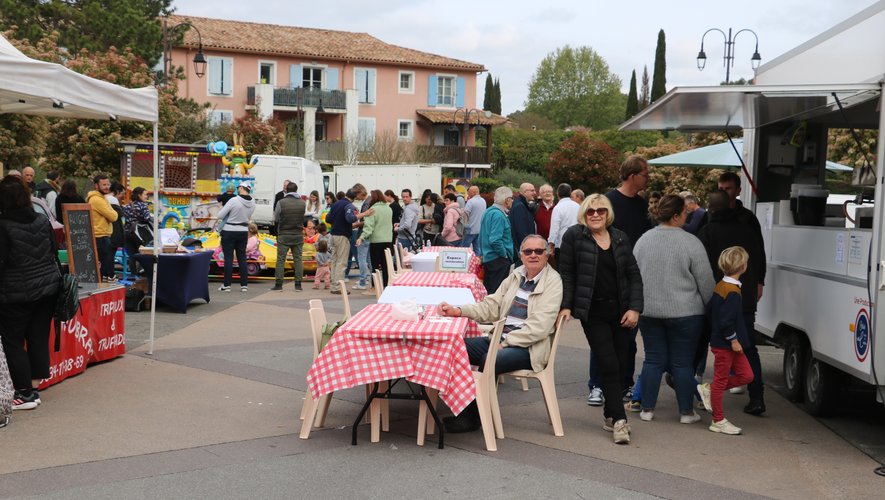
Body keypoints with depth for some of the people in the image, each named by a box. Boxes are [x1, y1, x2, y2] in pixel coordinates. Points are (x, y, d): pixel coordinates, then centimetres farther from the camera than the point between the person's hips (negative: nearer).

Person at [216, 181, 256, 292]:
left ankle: (227, 285, 3)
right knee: (242, 258, 11)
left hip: (229, 232, -5)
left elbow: (220, 216, -14)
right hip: (243, 232, 5)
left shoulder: (234, 200, -19)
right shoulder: (252, 203, -1)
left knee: (228, 258, 1)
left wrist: (224, 209, 6)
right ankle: (244, 285, 10)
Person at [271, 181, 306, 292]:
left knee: (280, 259, 2)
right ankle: (298, 285, 7)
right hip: (298, 235, 2)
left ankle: (279, 284, 1)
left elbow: (275, 219, 0)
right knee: (298, 259, 7)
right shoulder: (302, 203, -2)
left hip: (284, 235, -2)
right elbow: (303, 216, 8)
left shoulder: (281, 202, -9)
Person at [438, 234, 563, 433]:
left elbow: (539, 327, -16)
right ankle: (464, 410, -7)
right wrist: (458, 311, -5)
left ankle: (473, 418, -13)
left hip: (529, 348, -7)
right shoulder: (516, 275, 14)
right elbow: (491, 306, 11)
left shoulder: (553, 282, -7)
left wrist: (505, 343, -18)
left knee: (488, 360, -31)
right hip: (501, 338, 7)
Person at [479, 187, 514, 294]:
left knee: (487, 290, 15)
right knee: (497, 292, -7)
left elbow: (482, 237, 19)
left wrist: (482, 253, 22)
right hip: (498, 260, -10)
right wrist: (505, 254, -13)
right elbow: (495, 240, -25)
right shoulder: (499, 215, -17)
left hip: (487, 258, 10)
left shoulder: (488, 212, 12)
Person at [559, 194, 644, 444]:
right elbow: (567, 274, -2)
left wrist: (635, 308, -1)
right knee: (609, 365, -9)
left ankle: (610, 414, 22)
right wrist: (566, 306, -10)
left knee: (620, 365, 6)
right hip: (593, 313, -4)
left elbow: (633, 274, 8)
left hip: (620, 311, 4)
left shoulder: (620, 238, 8)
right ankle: (619, 419, -5)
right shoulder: (573, 236, -2)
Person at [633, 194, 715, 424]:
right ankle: (686, 412, 13)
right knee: (683, 362, 5)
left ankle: (647, 409, 14)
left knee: (653, 359, 11)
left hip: (648, 311, 4)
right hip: (684, 312, -4)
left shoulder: (643, 240, 4)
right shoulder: (691, 243, -12)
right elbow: (706, 282, -8)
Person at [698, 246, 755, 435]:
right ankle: (718, 421, 10)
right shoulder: (733, 292, -21)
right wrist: (733, 340, -15)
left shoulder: (719, 286, 8)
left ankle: (709, 389, 19)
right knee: (721, 380, 1)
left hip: (719, 340, 9)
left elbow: (712, 310, 16)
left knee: (746, 375, 13)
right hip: (724, 344, -9)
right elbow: (726, 321, -25)